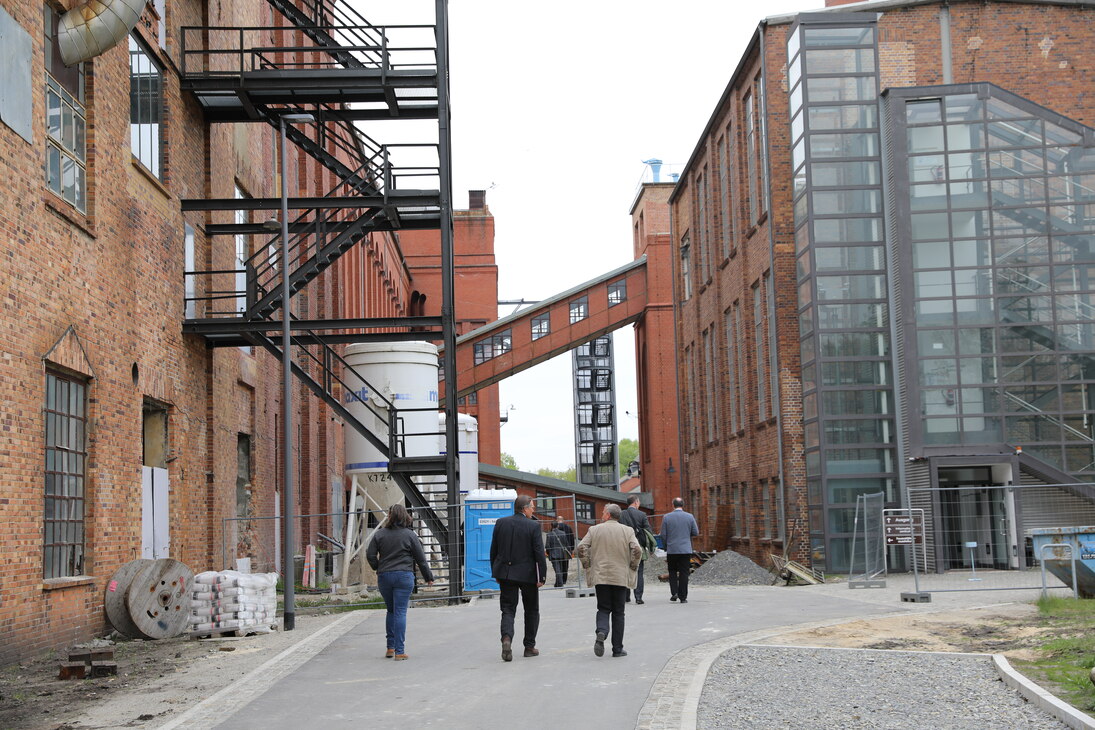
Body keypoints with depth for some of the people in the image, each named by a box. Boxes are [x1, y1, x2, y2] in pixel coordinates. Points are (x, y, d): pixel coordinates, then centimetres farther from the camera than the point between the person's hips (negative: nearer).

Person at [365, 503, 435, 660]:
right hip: (404, 576, -2)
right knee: (400, 612, -3)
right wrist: (428, 577, 12)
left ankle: (390, 648, 19)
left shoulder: (379, 534, 2)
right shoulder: (410, 535, -2)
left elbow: (370, 555, 1)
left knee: (391, 611, 17)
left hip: (384, 577, 2)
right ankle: (399, 651, -6)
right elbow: (420, 558, 2)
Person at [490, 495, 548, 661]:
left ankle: (507, 638, -21)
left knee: (508, 610, 4)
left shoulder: (501, 523, 2)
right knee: (532, 610, 14)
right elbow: (539, 553, -13)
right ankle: (529, 646, 19)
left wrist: (496, 572, 15)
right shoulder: (533, 526, -10)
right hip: (527, 574, -2)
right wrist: (541, 577, -7)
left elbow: (493, 550, 6)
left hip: (506, 573, 2)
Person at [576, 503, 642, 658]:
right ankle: (617, 648, 7)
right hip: (621, 577, 0)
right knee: (618, 612, 8)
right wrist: (632, 567, 3)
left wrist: (587, 566, 5)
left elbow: (581, 547, -6)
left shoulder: (594, 530, 2)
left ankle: (601, 632, -22)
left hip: (600, 576, 0)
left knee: (603, 609, 8)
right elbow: (637, 550, -10)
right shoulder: (627, 531, 2)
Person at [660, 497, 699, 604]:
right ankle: (683, 597, 2)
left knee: (672, 572, 14)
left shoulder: (666, 517, -3)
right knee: (684, 573, 3)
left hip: (671, 550, 0)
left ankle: (674, 593, 0)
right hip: (685, 550, 0)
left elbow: (663, 535, -3)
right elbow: (695, 533, 3)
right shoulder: (690, 517, -1)